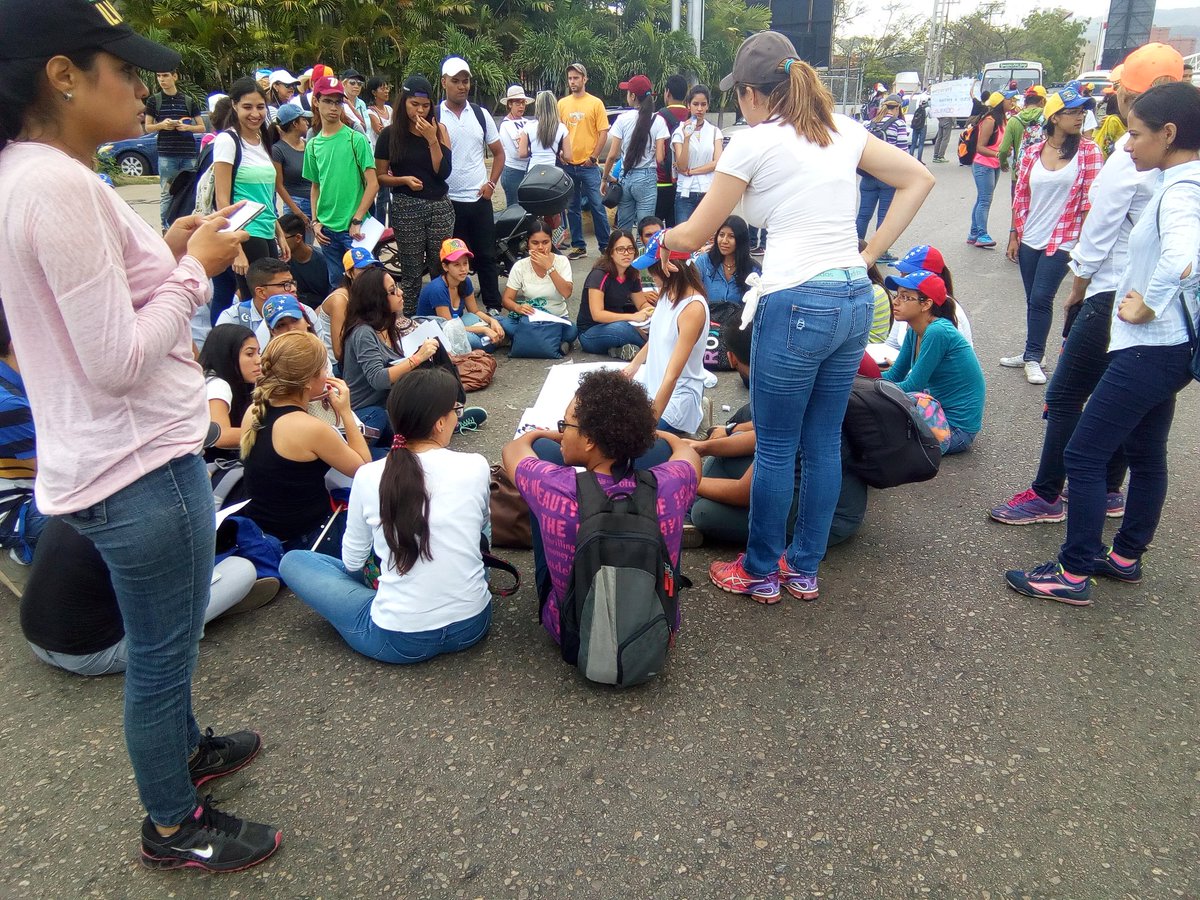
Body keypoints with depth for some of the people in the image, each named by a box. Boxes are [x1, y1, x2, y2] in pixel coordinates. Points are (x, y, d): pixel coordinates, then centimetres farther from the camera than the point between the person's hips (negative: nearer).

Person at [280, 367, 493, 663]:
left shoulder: (369, 477, -11)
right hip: (472, 626, 3)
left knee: (293, 561, 14)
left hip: (400, 641, -3)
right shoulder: (476, 467, -10)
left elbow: (352, 562, 3)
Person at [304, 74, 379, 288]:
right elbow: (316, 187, 16)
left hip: (354, 228, -4)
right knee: (336, 283, 13)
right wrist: (315, 221, 5)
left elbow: (373, 184, -9)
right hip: (327, 228, 4)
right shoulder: (313, 145, 9)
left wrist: (357, 220, -14)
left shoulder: (356, 139, -5)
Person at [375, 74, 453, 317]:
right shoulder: (390, 134, 2)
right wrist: (405, 179, -13)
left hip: (440, 206, 2)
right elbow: (380, 176, 4)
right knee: (411, 272, 0)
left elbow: (443, 172, -4)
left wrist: (432, 139, -13)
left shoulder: (439, 129, 6)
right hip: (406, 208, -1)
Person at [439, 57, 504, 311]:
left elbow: (498, 153, 13)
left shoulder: (481, 115, 7)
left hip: (479, 199, 2)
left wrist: (491, 183, 1)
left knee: (486, 256, 7)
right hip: (447, 201, -2)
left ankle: (493, 307, 17)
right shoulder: (434, 116, -3)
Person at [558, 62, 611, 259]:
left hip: (588, 165, -4)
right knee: (572, 208, 8)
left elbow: (603, 133, -2)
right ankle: (578, 246, 18)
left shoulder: (595, 103, 0)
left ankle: (605, 246, 7)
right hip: (568, 165, 4)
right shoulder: (562, 103, 9)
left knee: (597, 206, -2)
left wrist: (593, 158, -8)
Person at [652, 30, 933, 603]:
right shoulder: (842, 130, 13)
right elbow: (918, 179, 15)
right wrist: (870, 254, 12)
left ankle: (760, 572, 23)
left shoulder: (752, 143, -4)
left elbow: (695, 236, 2)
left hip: (797, 304, -7)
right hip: (855, 300, 7)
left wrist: (661, 238, 23)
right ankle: (804, 569, 29)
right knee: (824, 443, 15)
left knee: (774, 449, 7)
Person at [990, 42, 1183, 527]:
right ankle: (1109, 490, 30)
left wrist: (1077, 289, 2)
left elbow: (1100, 229, -11)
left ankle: (1047, 495, 7)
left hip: (1116, 292, -8)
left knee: (1065, 395, 0)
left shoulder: (1131, 151, -15)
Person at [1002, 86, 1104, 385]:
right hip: (1029, 239, 3)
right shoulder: (1033, 153, 3)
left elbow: (1090, 201, -7)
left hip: (1062, 240, -3)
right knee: (1032, 299, 11)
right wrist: (1014, 235, 6)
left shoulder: (1088, 152, -4)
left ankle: (1033, 358, 6)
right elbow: (1020, 197, 7)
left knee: (1040, 299, -7)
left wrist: (1082, 242, -10)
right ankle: (1032, 354, 24)